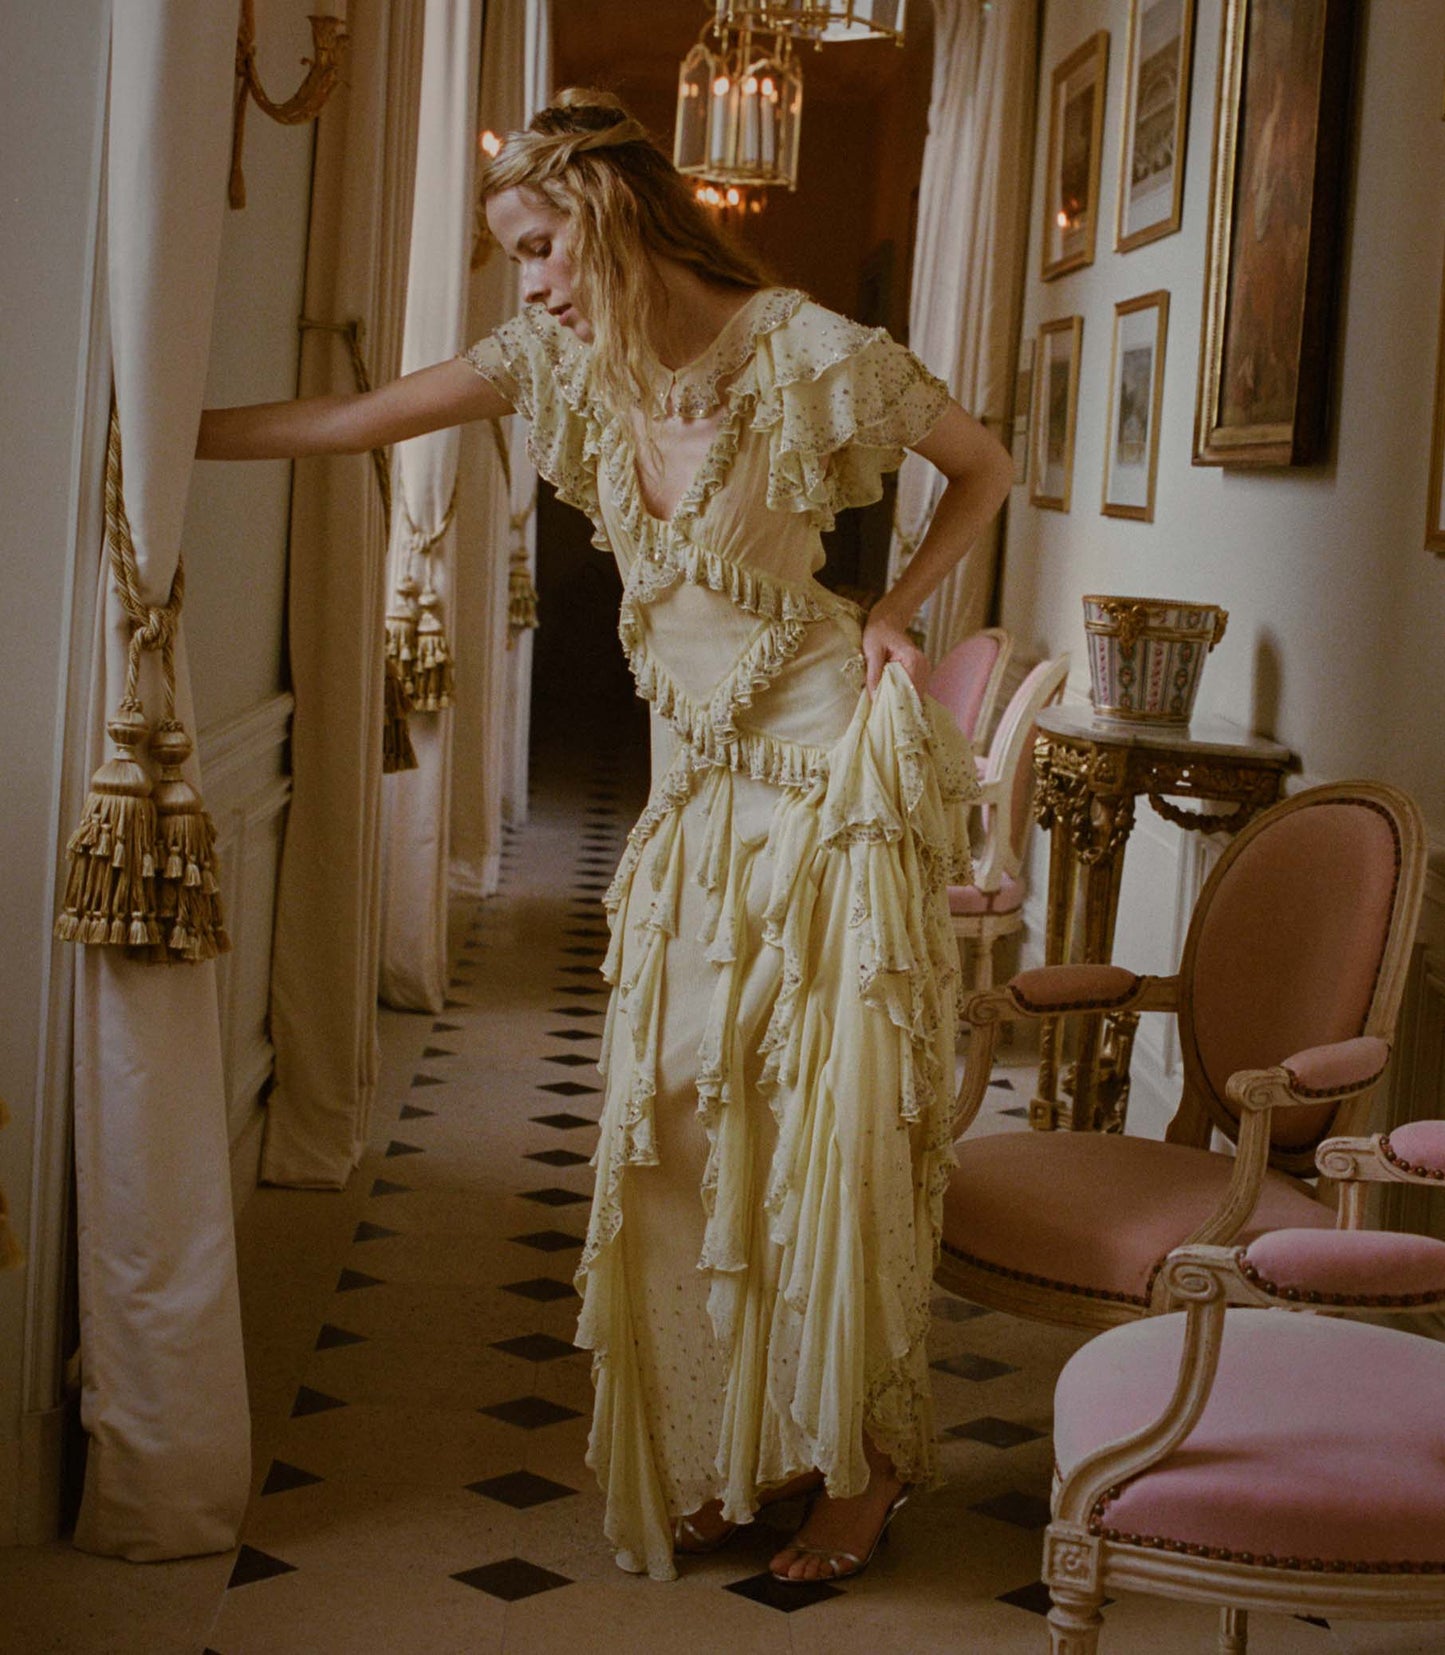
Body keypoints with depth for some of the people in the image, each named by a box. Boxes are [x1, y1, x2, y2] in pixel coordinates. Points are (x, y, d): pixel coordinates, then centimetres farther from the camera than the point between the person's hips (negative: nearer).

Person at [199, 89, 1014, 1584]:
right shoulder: (569, 362, 3)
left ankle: (860, 1471, 14)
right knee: (683, 1118, 6)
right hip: (697, 786, 6)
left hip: (833, 770, -6)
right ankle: (726, 1457, 19)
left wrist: (894, 613, -7)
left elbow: (984, 466, 2)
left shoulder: (808, 357, -13)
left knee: (839, 1122, -1)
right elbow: (350, 424, 4)